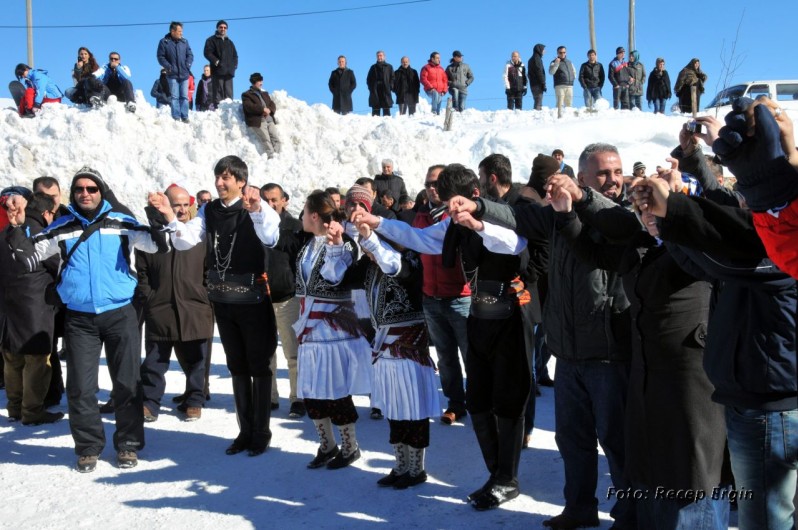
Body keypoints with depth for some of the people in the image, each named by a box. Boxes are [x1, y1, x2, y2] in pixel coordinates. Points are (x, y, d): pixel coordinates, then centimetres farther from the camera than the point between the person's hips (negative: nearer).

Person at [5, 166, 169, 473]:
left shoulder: (122, 223, 1)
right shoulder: (62, 228, 6)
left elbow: (158, 245, -5)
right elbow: (28, 258, 8)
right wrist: (16, 228, -6)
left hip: (121, 314, -1)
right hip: (79, 318, 1)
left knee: (127, 383, 5)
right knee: (80, 386, 4)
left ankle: (128, 444, 18)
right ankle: (88, 447, 18)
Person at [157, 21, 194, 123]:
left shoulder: (184, 42, 9)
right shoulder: (164, 42, 0)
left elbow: (190, 55, 13)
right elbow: (160, 57, -1)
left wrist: (188, 65, -2)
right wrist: (168, 67, -10)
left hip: (184, 74, 3)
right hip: (172, 75, -3)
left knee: (184, 96, 2)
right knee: (175, 97, -3)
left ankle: (184, 117, 6)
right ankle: (176, 117, -1)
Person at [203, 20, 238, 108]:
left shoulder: (229, 42, 25)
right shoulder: (211, 40, 7)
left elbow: (235, 55, 28)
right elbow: (207, 53, -5)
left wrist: (234, 64, 10)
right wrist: (216, 61, -15)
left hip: (228, 71, 5)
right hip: (218, 71, -5)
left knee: (229, 93, 2)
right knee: (218, 92, -11)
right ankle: (217, 108, -14)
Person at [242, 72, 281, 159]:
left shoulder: (265, 93, 31)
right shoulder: (247, 95, 13)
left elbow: (272, 104, 21)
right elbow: (249, 107, -5)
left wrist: (269, 110, -3)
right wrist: (263, 109, -12)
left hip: (270, 119, 6)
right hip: (257, 121, -6)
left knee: (275, 138, -13)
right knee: (266, 140, -22)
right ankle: (271, 157, -30)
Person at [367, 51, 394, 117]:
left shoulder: (389, 67, 12)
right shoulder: (373, 67, 16)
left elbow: (392, 78, 7)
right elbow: (368, 79, 14)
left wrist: (390, 86, -8)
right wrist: (371, 87, -1)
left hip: (385, 91, -1)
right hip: (375, 92, 1)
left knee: (386, 110, -5)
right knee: (375, 109, 0)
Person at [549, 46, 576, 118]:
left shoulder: (569, 62, 22)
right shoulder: (554, 62, 4)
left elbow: (574, 72, 31)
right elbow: (551, 72, -13)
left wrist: (573, 78, 11)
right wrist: (556, 64, -23)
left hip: (569, 86, 5)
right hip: (560, 86, -5)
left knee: (569, 103, 7)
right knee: (560, 103, -14)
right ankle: (560, 117, -19)